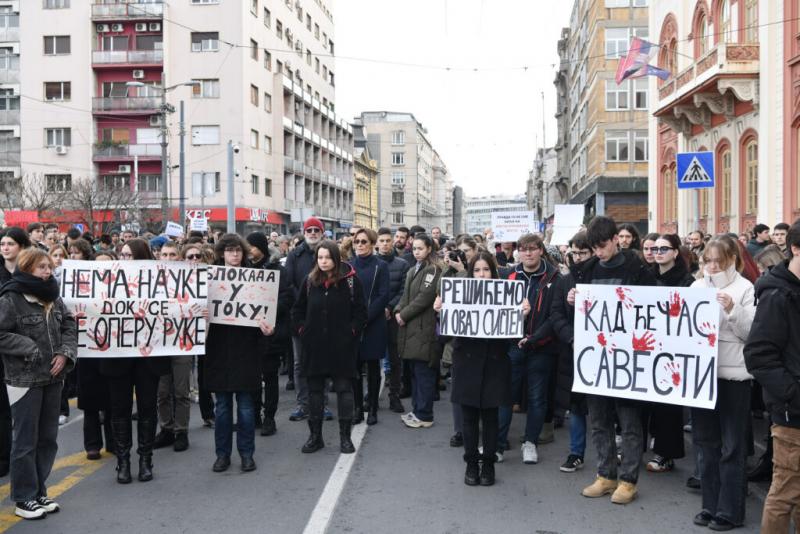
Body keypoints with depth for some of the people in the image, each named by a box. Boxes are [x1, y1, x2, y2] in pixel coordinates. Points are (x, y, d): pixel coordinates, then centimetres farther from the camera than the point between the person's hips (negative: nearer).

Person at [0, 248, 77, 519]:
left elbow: (69, 325, 11)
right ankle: (24, 498, 14)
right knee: (26, 440, 2)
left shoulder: (53, 297, 8)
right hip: (25, 379, -6)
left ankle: (38, 492, 25)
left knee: (48, 438, 12)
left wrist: (65, 353, -4)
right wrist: (31, 350, -15)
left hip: (52, 377, 6)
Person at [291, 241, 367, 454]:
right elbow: (297, 310, 13)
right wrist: (302, 330, 3)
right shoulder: (309, 281, 5)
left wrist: (351, 331, -8)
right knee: (314, 390, 9)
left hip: (342, 346, -3)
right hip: (314, 346, 3)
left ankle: (345, 436, 12)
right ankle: (315, 436, 20)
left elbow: (360, 311, -2)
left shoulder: (350, 280, -5)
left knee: (344, 389, 2)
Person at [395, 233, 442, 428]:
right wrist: (398, 310, 0)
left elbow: (425, 297, -16)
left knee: (424, 373, -4)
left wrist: (404, 314, -11)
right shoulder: (412, 271, 18)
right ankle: (417, 410, 24)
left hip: (424, 328, -8)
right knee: (415, 371, 14)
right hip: (411, 327, 9)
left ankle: (424, 416, 3)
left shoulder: (433, 270, -8)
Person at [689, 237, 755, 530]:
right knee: (707, 441, 12)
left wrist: (732, 310, -23)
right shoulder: (696, 286, 9)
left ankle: (730, 511, 12)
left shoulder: (745, 288, -3)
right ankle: (711, 505, 23)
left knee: (732, 446, 3)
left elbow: (752, 332, -8)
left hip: (732, 373, -5)